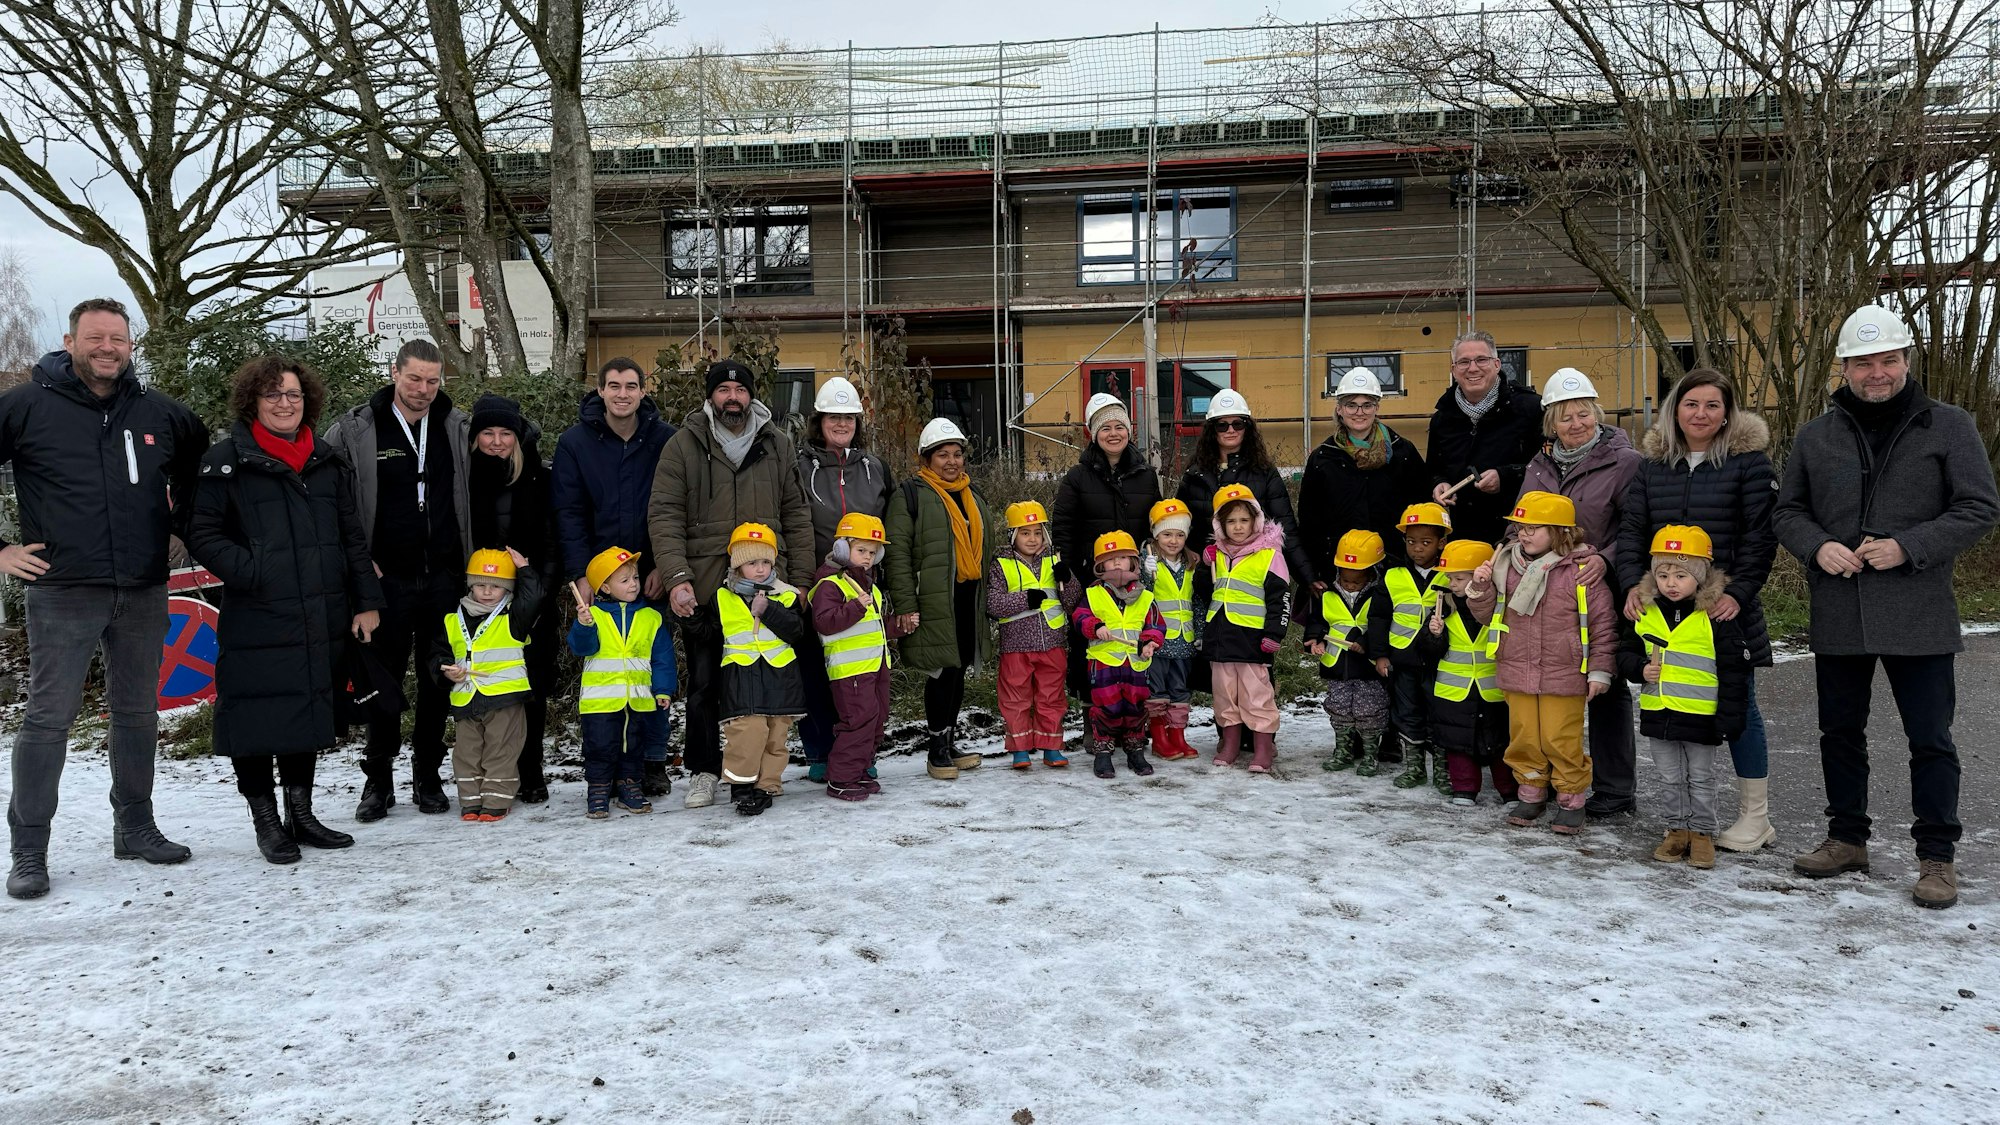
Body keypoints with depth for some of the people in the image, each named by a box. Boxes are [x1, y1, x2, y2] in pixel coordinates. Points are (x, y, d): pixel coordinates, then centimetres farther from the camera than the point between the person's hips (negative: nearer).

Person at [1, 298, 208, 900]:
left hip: (144, 594, 4)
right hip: (62, 592, -4)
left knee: (137, 713, 12)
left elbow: (201, 460, 27)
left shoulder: (159, 412, 8)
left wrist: (179, 520, 16)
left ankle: (135, 827, 25)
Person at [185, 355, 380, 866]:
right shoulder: (227, 462, -3)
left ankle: (301, 813, 26)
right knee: (258, 719, 0)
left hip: (321, 622, 5)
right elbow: (202, 535, -5)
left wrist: (367, 602, 9)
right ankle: (266, 820, 15)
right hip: (256, 624, -5)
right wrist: (252, 572, -17)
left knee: (309, 716, 13)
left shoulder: (328, 464, 13)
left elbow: (353, 539, 14)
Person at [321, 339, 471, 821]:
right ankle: (378, 780, 15)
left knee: (439, 678, 8)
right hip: (387, 578, -2)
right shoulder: (354, 429, -3)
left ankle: (428, 776, 20)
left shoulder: (460, 427, 5)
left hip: (445, 577, 2)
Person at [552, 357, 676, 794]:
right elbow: (568, 514, -2)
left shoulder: (665, 440, 1)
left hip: (652, 577, 0)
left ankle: (654, 762, 14)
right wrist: (579, 574, -10)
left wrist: (664, 567, -8)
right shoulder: (575, 442, 1)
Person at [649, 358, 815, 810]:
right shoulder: (684, 445, 3)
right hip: (704, 589, -1)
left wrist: (800, 582, 5)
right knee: (704, 684, 6)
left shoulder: (777, 445, 11)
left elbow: (796, 516, 12)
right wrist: (676, 577, -14)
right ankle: (703, 770, 21)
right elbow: (664, 515, -2)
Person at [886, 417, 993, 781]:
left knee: (958, 671, 12)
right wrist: (905, 606, -16)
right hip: (934, 600, -7)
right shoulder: (913, 495, -4)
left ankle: (949, 743, 24)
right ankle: (936, 749, 6)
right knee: (942, 671, -6)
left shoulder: (973, 496, 19)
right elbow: (898, 553, -10)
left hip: (968, 597, 7)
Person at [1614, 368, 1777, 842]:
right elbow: (1630, 529, 6)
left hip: (1726, 608, -4)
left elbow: (1760, 536, -6)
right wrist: (1633, 585, -8)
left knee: (1737, 706, 3)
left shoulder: (1748, 461, -2)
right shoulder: (1653, 463, 10)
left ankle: (1754, 816, 12)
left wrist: (1738, 593, -15)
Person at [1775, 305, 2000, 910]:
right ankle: (1847, 838, 28)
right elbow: (1788, 511, 12)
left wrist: (1907, 547, -16)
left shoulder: (1948, 426, -1)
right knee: (1840, 731, 13)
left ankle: (1937, 855, 15)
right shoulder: (1816, 436, 7)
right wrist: (1818, 546, -9)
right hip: (1837, 616, 3)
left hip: (1918, 617, -3)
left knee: (1930, 740, 3)